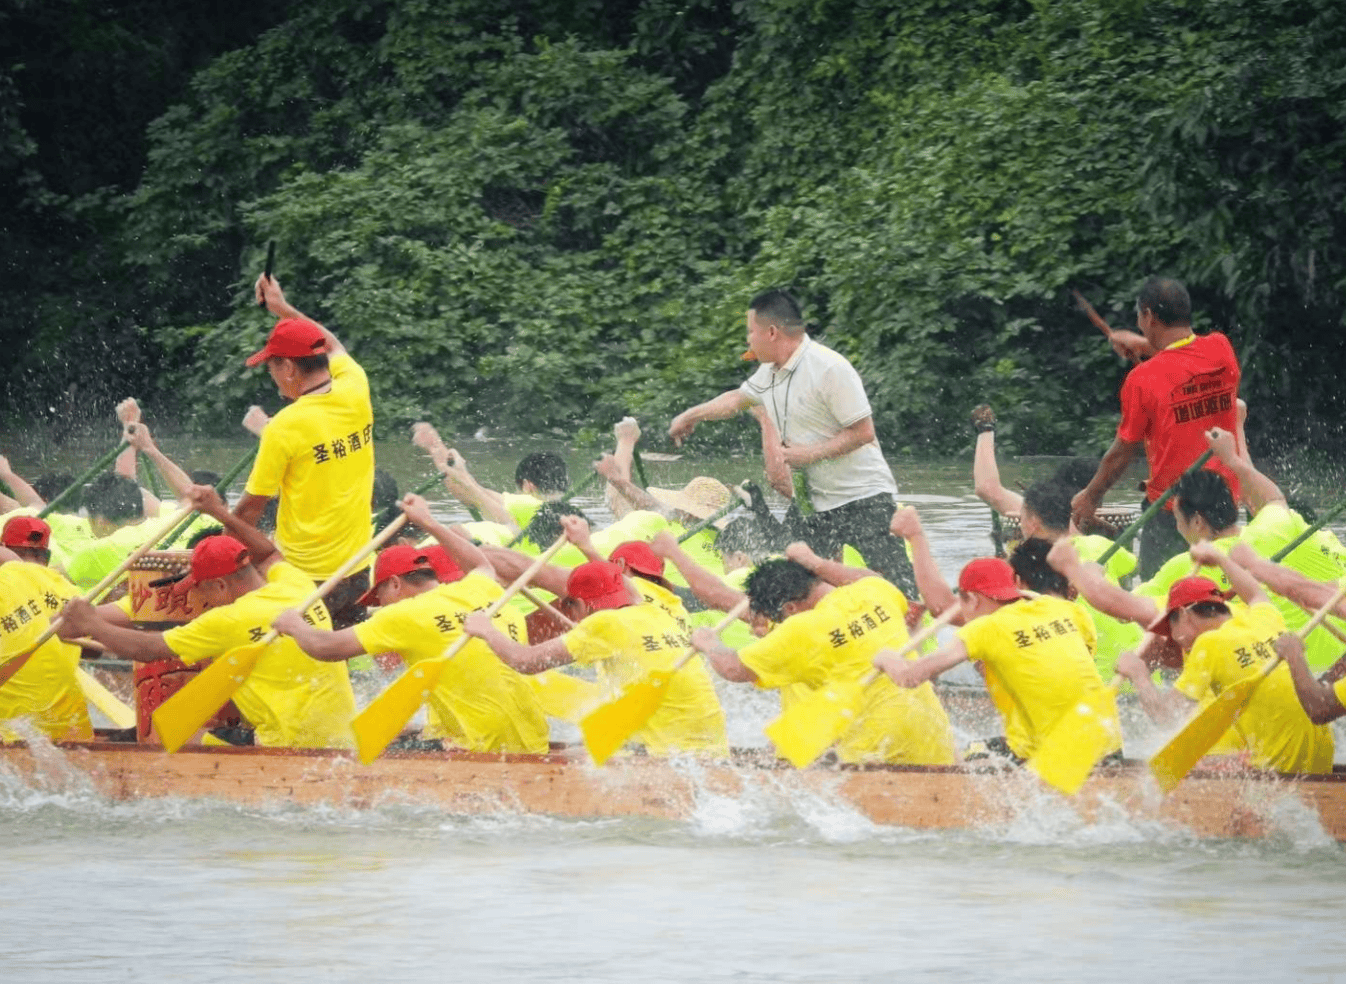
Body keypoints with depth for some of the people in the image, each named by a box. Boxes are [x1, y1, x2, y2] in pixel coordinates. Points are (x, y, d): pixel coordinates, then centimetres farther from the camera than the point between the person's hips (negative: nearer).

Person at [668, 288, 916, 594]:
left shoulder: (830, 369, -17)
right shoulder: (770, 373, 10)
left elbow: (863, 432, -19)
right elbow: (738, 399, 31)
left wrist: (809, 453, -19)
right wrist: (691, 416, 43)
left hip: (865, 497, -8)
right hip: (820, 506, 8)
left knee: (897, 584, -16)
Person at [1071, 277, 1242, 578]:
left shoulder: (1143, 379, -16)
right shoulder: (1221, 350, -4)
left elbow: (1123, 452, -6)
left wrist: (1090, 496, 9)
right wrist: (1149, 348, 31)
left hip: (1171, 509, -5)